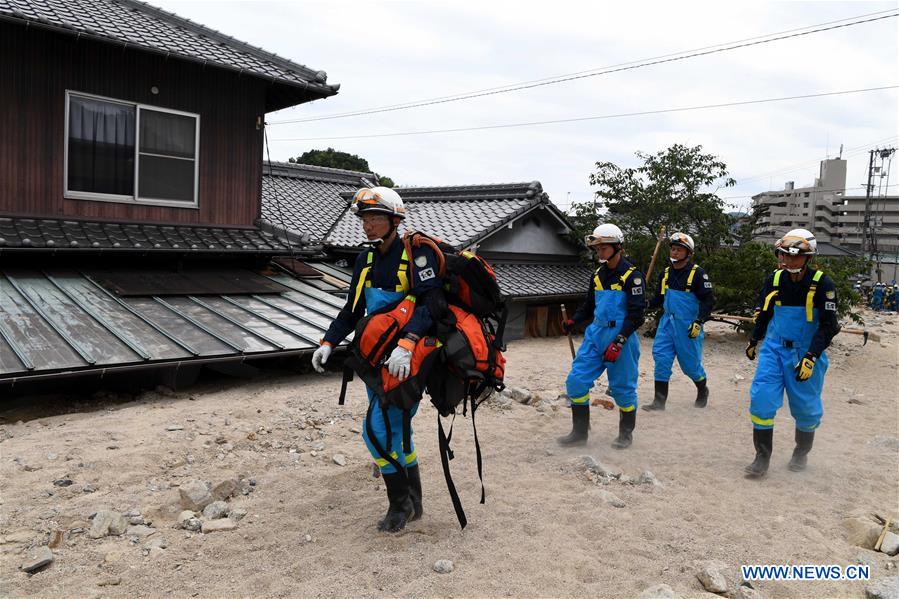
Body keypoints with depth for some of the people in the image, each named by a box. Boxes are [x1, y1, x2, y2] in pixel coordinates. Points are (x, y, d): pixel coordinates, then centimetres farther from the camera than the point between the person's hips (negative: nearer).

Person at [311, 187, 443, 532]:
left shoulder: (416, 253, -14)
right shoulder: (366, 261, 9)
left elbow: (431, 303, -25)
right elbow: (352, 310, 14)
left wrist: (406, 345, -38)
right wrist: (329, 343, 1)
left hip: (409, 358, -8)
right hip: (378, 357, 8)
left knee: (377, 429, -11)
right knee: (395, 429, 14)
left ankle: (400, 503, 10)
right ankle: (413, 502, 30)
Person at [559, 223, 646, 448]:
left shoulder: (632, 275, -9)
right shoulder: (598, 274, 12)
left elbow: (635, 314, -14)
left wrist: (618, 343, -21)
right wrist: (573, 321, 0)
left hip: (621, 337, -6)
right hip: (595, 334, 6)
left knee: (622, 387, 4)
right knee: (576, 381, -1)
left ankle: (626, 434, 26)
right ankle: (579, 432, 12)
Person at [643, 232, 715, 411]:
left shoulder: (697, 273, -9)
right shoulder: (666, 273, 9)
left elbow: (708, 300, -10)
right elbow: (659, 298, 17)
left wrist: (699, 322, -19)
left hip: (688, 326, -5)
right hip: (668, 322, 5)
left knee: (690, 363, 6)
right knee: (661, 358, -6)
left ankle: (703, 391, 36)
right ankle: (659, 401, 0)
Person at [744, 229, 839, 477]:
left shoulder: (822, 284, -13)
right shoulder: (775, 279, -1)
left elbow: (828, 325, -14)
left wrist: (811, 357, -22)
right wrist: (754, 340, 23)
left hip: (805, 353, -2)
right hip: (774, 348, 3)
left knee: (805, 407, 9)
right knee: (762, 398, -9)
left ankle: (801, 453, 35)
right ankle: (762, 457, 1)